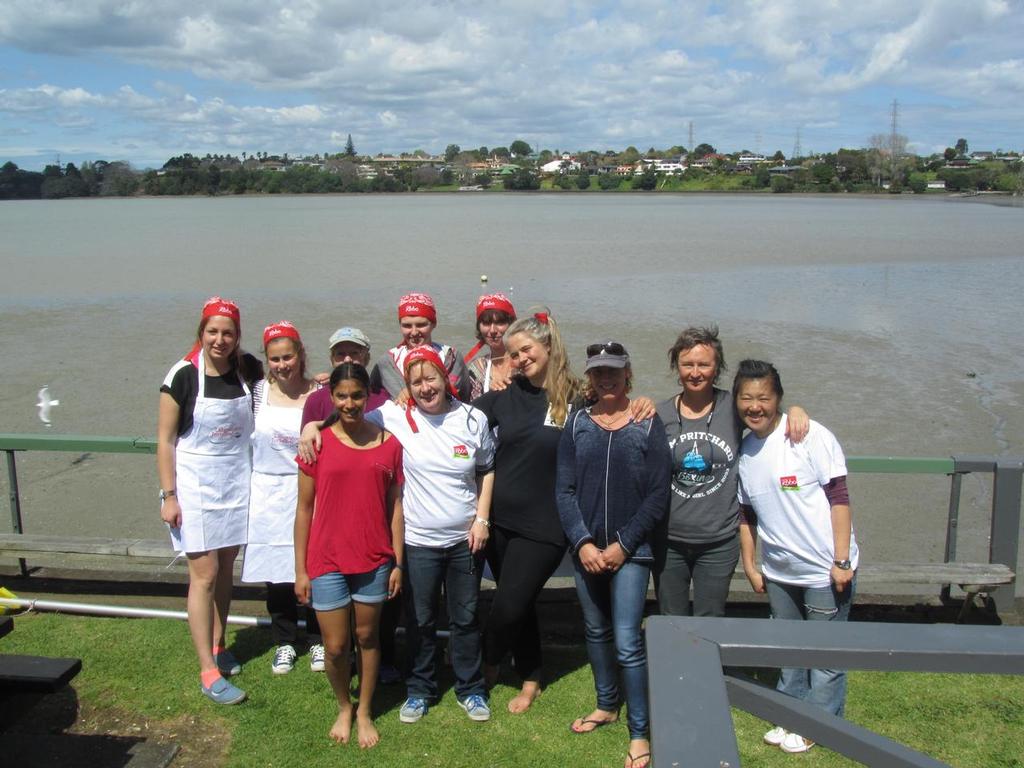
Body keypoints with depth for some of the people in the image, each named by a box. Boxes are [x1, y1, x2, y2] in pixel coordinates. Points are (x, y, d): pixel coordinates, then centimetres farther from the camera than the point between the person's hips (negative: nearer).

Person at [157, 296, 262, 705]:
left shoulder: (249, 369, -1)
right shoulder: (183, 375, -11)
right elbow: (165, 440, -8)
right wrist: (169, 496, -10)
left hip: (237, 481, 4)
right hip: (195, 483, -4)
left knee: (225, 568, 14)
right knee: (204, 573, -3)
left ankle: (217, 646, 32)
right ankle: (208, 672, 3)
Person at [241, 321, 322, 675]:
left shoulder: (319, 394, -4)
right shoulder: (258, 391, -1)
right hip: (268, 493, 2)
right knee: (274, 570, 10)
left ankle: (318, 640, 26)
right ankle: (284, 642, 28)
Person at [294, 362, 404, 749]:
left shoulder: (388, 443, 0)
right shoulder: (318, 442, -4)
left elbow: (394, 506, 3)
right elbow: (304, 508, -1)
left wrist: (398, 562, 1)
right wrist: (300, 570, -1)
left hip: (374, 559, 1)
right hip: (327, 560, -1)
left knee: (367, 637, 14)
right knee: (335, 646, 6)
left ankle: (365, 713, 33)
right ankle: (343, 708, 33)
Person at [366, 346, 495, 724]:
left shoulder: (473, 419, -3)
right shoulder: (395, 416, -8)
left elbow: (487, 470, 6)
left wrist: (482, 517, 0)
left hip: (466, 538, 1)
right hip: (418, 540, -1)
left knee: (466, 618, 14)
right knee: (420, 621, 12)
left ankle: (471, 689, 33)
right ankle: (419, 689, 33)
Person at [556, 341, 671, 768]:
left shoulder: (648, 426, -4)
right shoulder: (576, 425, 3)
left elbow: (658, 495, -6)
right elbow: (564, 490, 0)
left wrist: (623, 545, -11)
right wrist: (582, 543, -11)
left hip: (630, 551, -3)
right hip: (585, 550, 4)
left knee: (627, 642, -6)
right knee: (596, 631, 17)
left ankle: (640, 732, 8)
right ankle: (607, 705, 37)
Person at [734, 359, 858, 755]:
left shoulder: (811, 436, -14)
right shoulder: (744, 451, 4)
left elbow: (838, 498, -14)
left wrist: (842, 560, -16)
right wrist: (749, 565, 12)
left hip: (825, 570, -5)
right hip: (779, 571, 6)